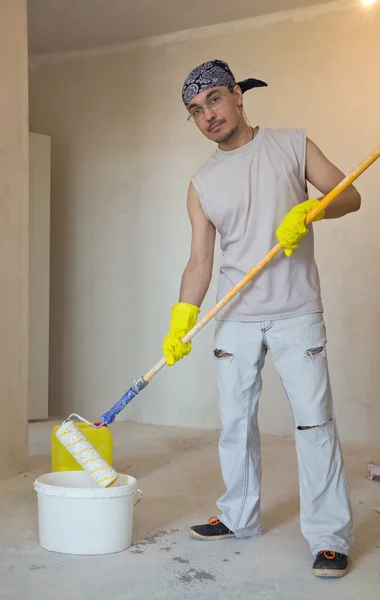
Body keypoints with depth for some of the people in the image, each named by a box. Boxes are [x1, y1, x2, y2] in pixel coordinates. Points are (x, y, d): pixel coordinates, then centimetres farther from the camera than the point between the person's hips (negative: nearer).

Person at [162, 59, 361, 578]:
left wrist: (308, 209, -18)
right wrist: (182, 319, -7)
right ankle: (240, 516, 24)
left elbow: (349, 194, 3)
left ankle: (330, 537, 3)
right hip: (236, 318, 3)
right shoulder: (201, 184, 8)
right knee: (236, 420, 8)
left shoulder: (292, 145, 4)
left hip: (296, 312, -3)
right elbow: (200, 261, 6)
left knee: (314, 421, -6)